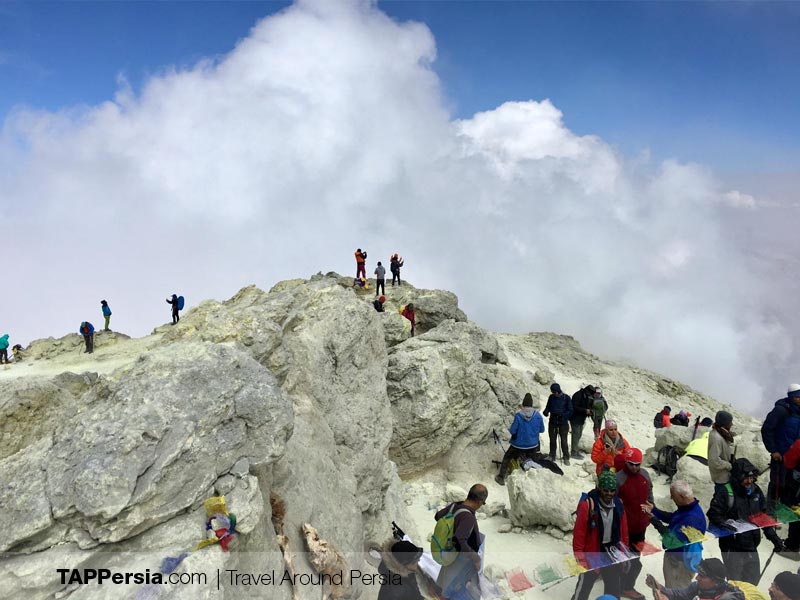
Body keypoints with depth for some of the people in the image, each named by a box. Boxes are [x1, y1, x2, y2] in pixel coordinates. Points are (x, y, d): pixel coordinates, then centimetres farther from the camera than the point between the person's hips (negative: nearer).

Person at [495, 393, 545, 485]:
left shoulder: (518, 415, -22)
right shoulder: (538, 415, -14)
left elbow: (512, 431, -16)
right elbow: (542, 430, -1)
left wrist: (510, 429, 7)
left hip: (518, 445, -2)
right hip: (533, 445, 2)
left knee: (507, 458, 19)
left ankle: (501, 477, 22)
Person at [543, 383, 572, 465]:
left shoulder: (566, 398, -7)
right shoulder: (551, 397, 3)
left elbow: (570, 411, -5)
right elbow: (548, 407, 14)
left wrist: (562, 414, -20)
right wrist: (546, 411, -8)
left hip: (563, 423, -3)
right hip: (552, 422, 4)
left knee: (564, 441, -1)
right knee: (552, 440, 10)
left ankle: (566, 457, 11)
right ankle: (552, 456, 23)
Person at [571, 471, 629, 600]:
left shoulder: (619, 505, -4)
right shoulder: (587, 505, -22)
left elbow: (624, 532, 7)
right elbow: (578, 534, -18)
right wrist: (580, 559, -16)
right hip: (591, 555, -5)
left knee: (614, 589, 20)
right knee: (584, 587, 8)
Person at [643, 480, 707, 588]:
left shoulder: (692, 518, -35)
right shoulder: (688, 507, -4)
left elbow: (674, 538, -32)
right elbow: (671, 518, 13)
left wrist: (655, 522, -25)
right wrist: (654, 510, 3)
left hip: (683, 561, -9)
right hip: (675, 555, 9)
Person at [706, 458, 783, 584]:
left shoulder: (756, 491, 4)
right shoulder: (725, 492, -16)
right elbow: (713, 514, -15)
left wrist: (773, 536, 9)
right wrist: (726, 524, -30)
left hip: (751, 547, 6)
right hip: (732, 548, -6)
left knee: (753, 579, 17)